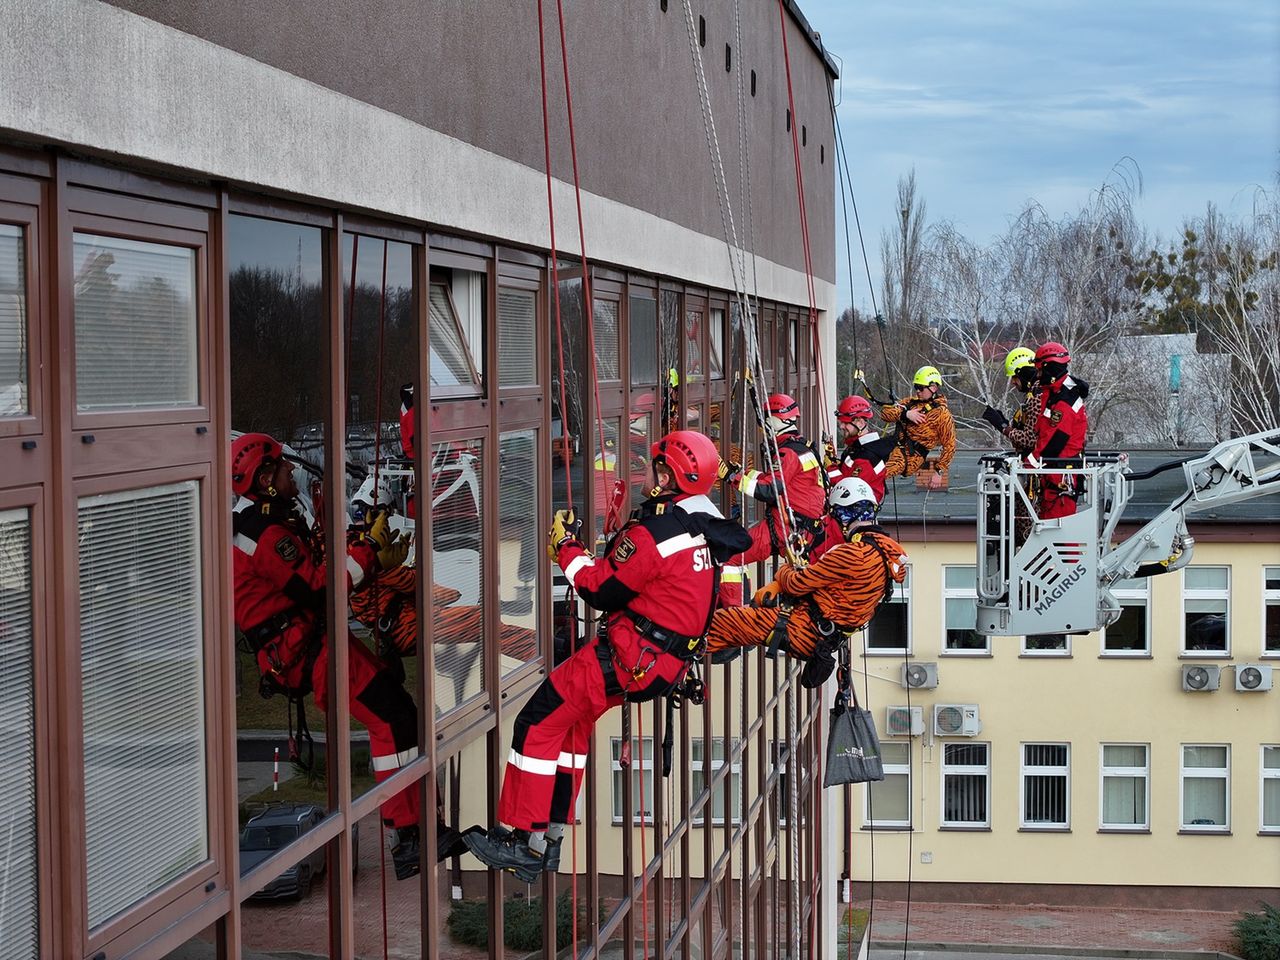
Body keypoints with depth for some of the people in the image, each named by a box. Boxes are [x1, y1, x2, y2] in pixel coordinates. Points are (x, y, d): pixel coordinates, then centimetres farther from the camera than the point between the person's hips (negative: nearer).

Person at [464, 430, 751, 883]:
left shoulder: (656, 531, -20)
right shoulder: (707, 529, 9)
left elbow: (601, 588, -13)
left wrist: (567, 548, 0)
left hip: (632, 658, -10)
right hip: (671, 659, 10)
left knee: (539, 722, -4)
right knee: (571, 721, 21)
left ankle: (520, 842, -4)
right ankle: (550, 838, 22)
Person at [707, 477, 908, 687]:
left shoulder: (855, 554, -24)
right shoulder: (884, 548, 7)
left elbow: (797, 583, -17)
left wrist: (784, 572, 7)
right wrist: (777, 585, 7)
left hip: (805, 632, -10)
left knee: (720, 621, -6)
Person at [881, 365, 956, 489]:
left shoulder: (942, 414, -1)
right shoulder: (911, 402, 18)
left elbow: (949, 446, -1)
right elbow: (885, 411, 7)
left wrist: (939, 472, -6)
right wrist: (905, 414, -11)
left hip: (910, 458, -8)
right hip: (895, 446, 8)